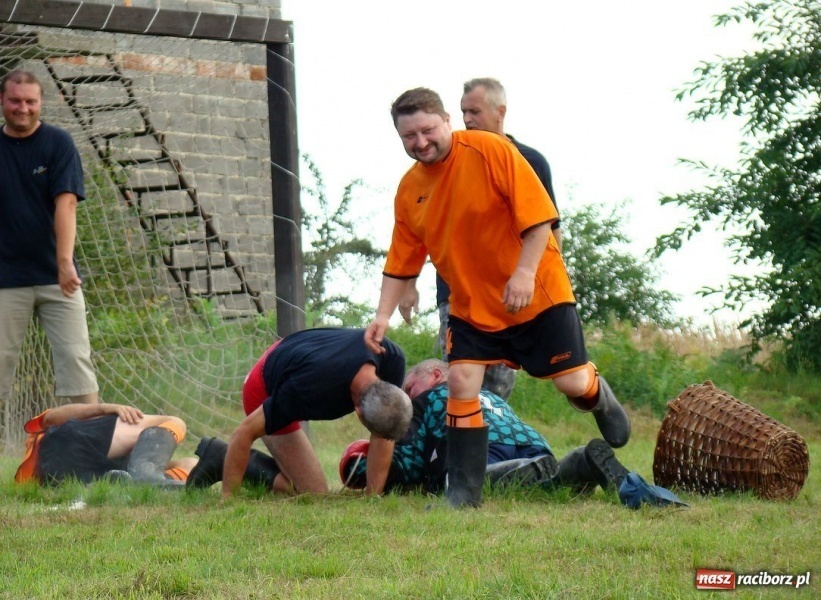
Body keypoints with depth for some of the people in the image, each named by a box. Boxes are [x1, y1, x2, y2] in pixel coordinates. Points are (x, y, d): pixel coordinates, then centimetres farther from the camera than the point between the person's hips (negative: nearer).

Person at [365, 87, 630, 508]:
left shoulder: (491, 151, -17)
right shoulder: (409, 190, 0)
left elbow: (538, 215, -18)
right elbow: (401, 263, 7)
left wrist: (525, 273, -27)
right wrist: (384, 315, -4)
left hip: (537, 294, -4)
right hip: (470, 306, 4)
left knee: (572, 382, -1)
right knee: (461, 384, -9)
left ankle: (598, 396, 38)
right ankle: (463, 494, -1)